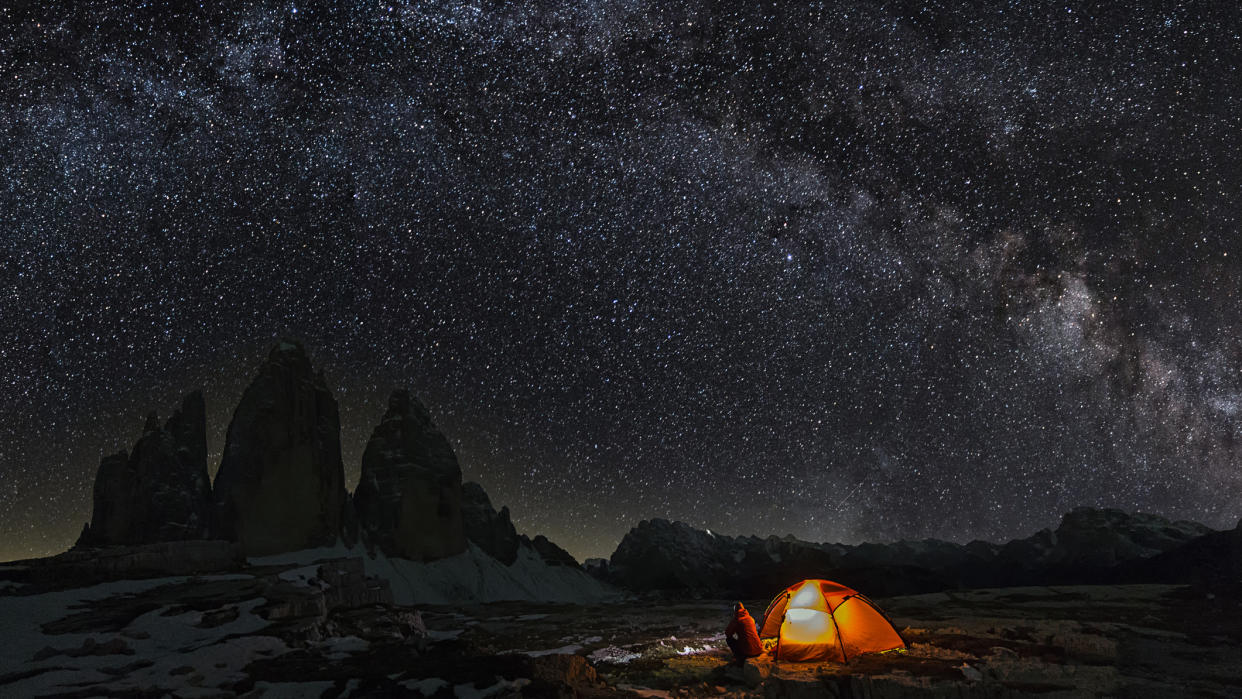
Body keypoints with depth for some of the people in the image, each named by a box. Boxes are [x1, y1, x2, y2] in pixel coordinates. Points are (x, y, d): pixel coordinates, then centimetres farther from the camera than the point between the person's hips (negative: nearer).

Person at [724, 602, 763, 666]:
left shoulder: (736, 620, -5)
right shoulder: (750, 619, 14)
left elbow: (727, 634, 3)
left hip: (747, 651, -7)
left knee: (728, 639, 12)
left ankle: (739, 659, 2)